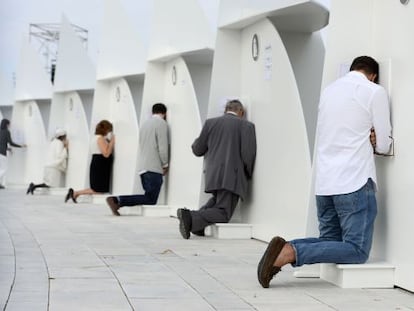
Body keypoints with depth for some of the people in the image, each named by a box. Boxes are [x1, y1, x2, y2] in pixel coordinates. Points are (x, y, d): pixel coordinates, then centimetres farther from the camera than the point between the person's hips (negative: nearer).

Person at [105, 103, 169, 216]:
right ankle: (117, 200, -21)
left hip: (142, 167, 9)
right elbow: (163, 147, -11)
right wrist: (165, 164, 3)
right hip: (154, 167, -9)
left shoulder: (145, 123, 21)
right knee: (150, 200, -10)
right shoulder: (162, 123, -4)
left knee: (150, 198, 10)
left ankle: (116, 200, -5)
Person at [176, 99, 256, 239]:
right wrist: (247, 174, 11)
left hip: (212, 174, 5)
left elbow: (198, 150, 13)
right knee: (223, 214, -4)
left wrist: (195, 143, 37)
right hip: (231, 175, -5)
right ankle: (192, 218, -27)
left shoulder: (210, 122, 10)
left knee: (217, 200, 30)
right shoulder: (246, 125, 0)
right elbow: (248, 154, -7)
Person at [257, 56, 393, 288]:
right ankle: (290, 252, -21)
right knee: (357, 250, -4)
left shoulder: (329, 90, 18)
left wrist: (367, 138, 8)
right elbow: (384, 146, 1)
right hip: (355, 182, -7)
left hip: (324, 182, 7)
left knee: (330, 241, 17)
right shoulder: (375, 92, -1)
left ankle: (284, 250, -8)